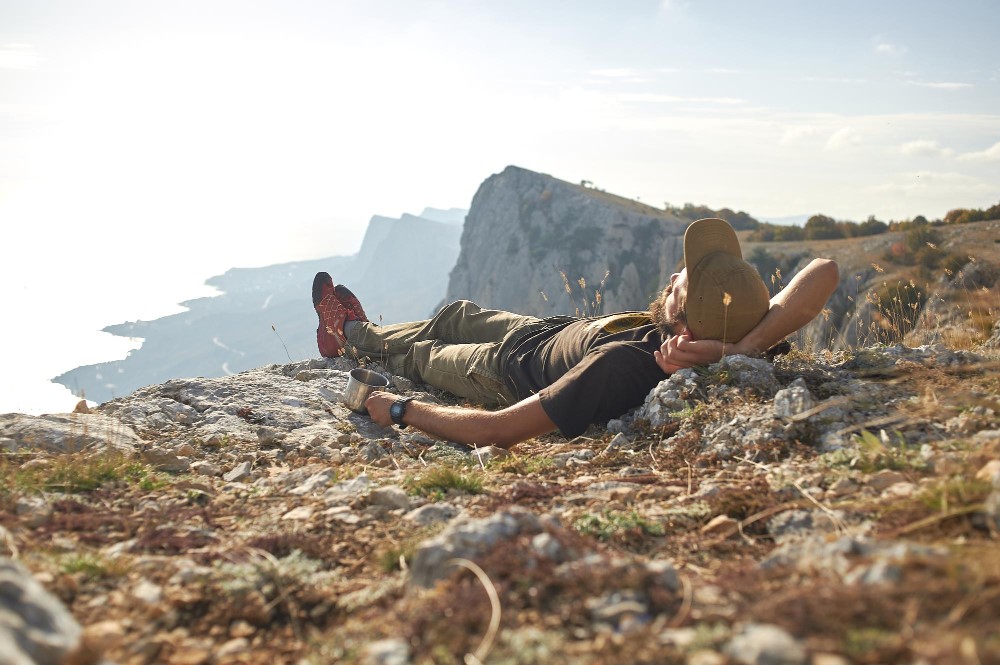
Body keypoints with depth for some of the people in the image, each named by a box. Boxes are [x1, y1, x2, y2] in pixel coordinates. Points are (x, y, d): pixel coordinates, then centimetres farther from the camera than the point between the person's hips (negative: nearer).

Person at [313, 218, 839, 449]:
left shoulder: (624, 364, -50)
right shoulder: (747, 333, -32)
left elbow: (494, 430, -46)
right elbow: (824, 270, -38)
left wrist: (399, 410, -31)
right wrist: (742, 345, -48)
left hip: (515, 369, -6)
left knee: (422, 354, 23)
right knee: (454, 317, 27)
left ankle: (353, 336, 56)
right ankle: (355, 333, 55)